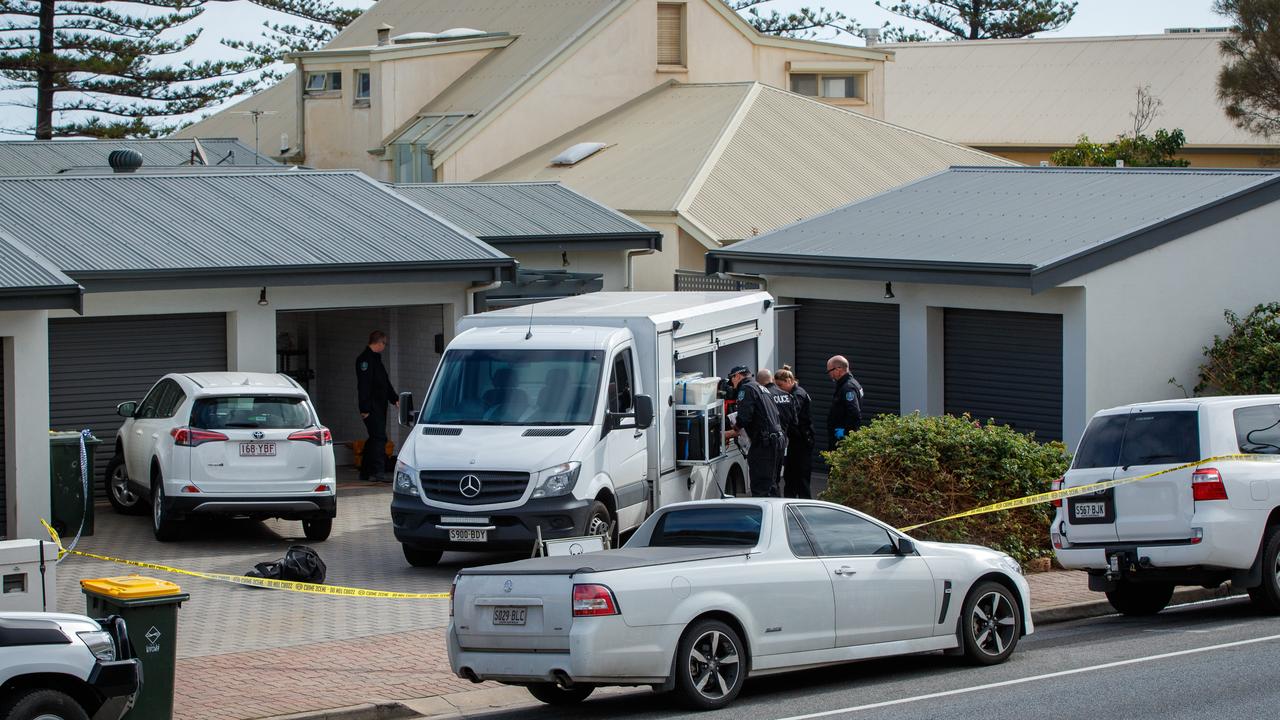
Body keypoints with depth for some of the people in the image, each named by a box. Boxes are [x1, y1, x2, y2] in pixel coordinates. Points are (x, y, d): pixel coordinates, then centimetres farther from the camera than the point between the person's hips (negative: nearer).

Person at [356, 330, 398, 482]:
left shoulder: (376, 359, 20)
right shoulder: (365, 359, -12)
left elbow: (385, 383, 27)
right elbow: (363, 386, -18)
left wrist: (394, 398, 17)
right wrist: (365, 409, -22)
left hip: (379, 406, 10)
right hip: (372, 407, -10)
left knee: (375, 438, 12)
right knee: (379, 437, -15)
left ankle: (365, 472, 19)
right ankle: (378, 472, -20)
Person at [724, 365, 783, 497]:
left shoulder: (746, 389, -6)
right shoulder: (762, 389, 24)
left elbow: (744, 416, -19)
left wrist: (735, 430, 3)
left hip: (763, 443, -10)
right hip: (776, 439, 10)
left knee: (759, 487, -10)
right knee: (771, 484, 16)